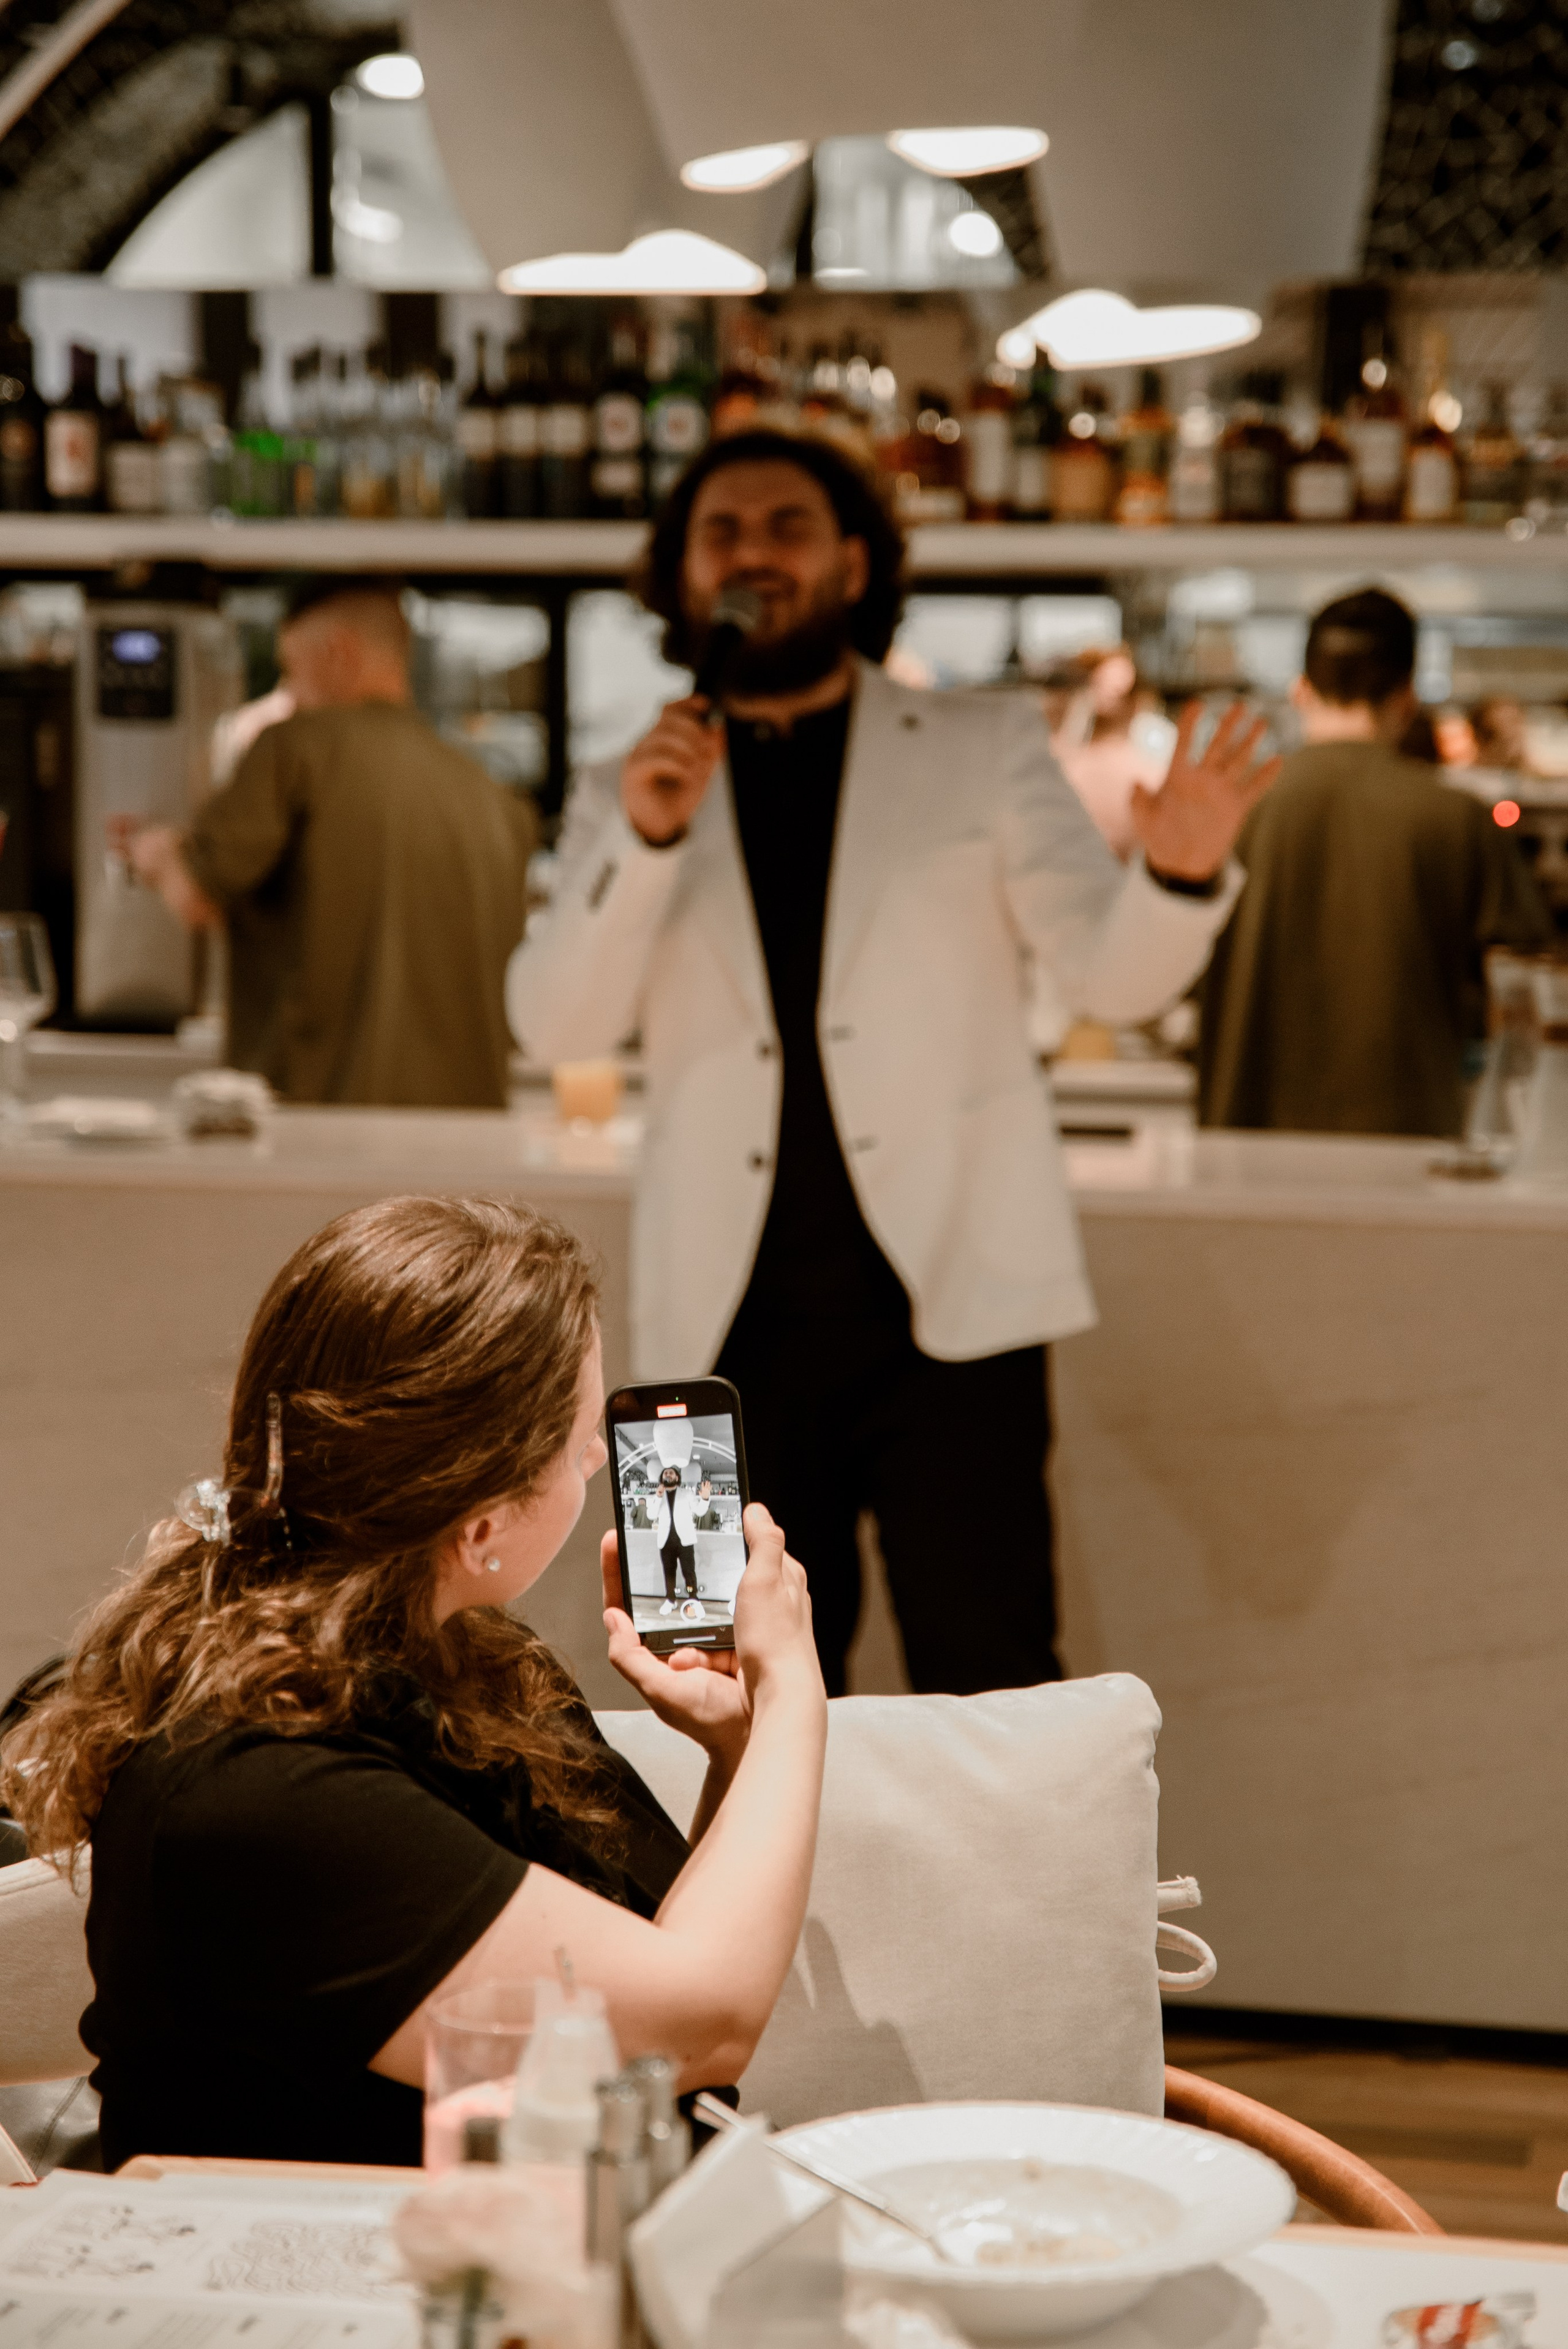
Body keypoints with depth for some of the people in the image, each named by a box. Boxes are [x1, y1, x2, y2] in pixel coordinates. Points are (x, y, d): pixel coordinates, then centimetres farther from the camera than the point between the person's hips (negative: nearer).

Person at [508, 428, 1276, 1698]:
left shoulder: (984, 750, 9)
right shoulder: (628, 797, 13)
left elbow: (1111, 972, 0)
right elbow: (557, 1024, 0)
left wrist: (1181, 872, -22)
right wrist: (646, 838, -15)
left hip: (946, 1299, -2)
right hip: (735, 1319, 2)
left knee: (992, 1685, -5)